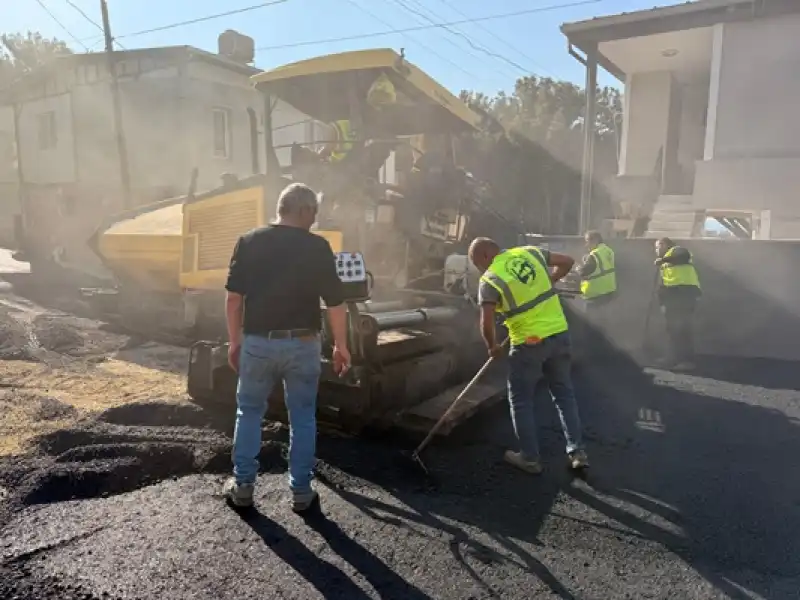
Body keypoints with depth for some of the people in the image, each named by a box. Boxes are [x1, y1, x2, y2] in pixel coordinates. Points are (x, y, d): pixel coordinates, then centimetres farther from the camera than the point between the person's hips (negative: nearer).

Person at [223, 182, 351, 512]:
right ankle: (301, 492, 19)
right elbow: (335, 303, -5)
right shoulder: (318, 247, -6)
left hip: (257, 341, 2)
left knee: (249, 412, 19)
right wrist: (341, 346, 5)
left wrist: (234, 342, 10)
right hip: (302, 343, -1)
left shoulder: (249, 241, 0)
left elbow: (234, 297, 1)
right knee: (302, 417, 12)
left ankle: (242, 485, 25)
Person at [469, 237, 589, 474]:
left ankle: (530, 458, 19)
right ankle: (577, 452, 22)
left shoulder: (490, 280, -11)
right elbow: (568, 261, 13)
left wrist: (492, 347, 2)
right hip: (559, 333, 6)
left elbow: (486, 324, -17)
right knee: (564, 394, 18)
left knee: (521, 401, 12)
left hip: (530, 343, -6)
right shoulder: (531, 252, 4)